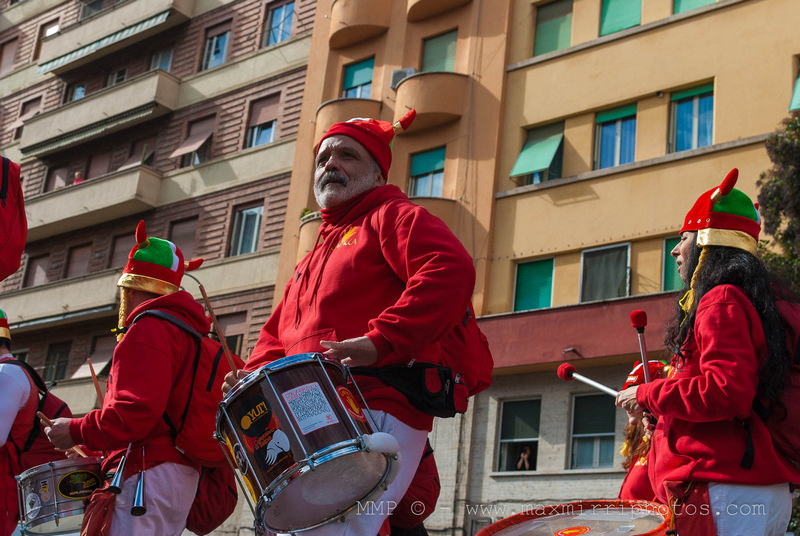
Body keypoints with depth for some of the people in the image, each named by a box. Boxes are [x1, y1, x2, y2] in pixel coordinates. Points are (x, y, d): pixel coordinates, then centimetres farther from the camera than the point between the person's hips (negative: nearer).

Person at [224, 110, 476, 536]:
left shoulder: (392, 217, 4)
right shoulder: (311, 262, 31)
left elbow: (451, 270, -15)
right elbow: (276, 336, 29)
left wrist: (379, 341, -25)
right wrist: (255, 375, 5)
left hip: (374, 415, -9)